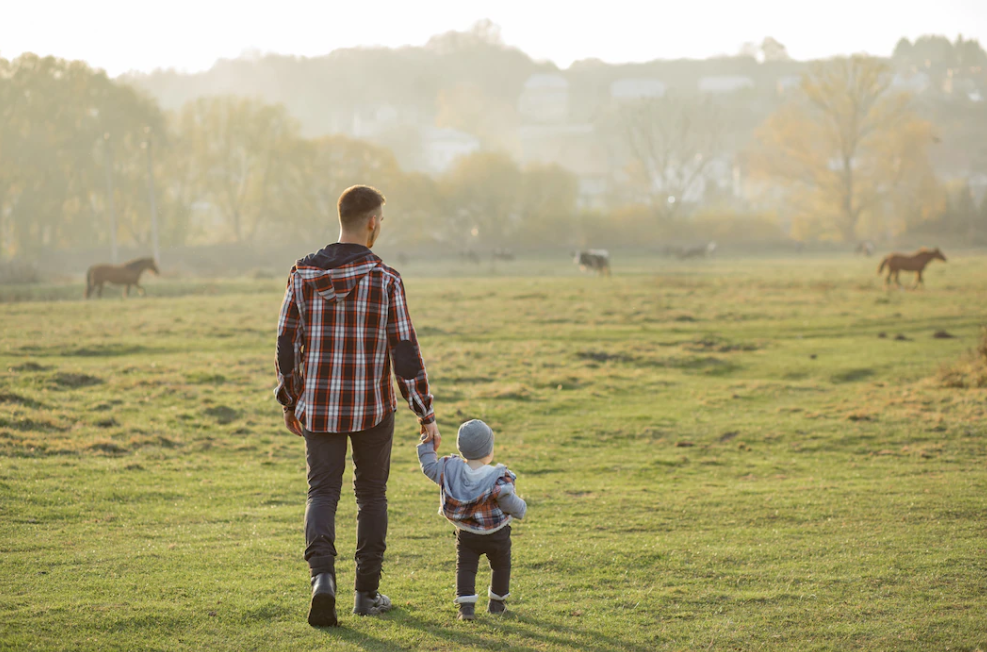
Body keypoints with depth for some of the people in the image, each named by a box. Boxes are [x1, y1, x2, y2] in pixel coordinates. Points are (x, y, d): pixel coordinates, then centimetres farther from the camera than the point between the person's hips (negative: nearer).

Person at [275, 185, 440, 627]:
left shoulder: (304, 275, -2)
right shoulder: (385, 280, -10)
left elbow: (287, 343, 1)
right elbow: (404, 351, -12)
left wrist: (290, 402, 14)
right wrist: (426, 414, -6)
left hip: (319, 407, 2)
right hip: (373, 407, -1)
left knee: (322, 493, 7)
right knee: (371, 495, 15)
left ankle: (323, 576, -18)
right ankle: (367, 592, 19)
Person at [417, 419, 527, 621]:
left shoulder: (450, 470, -14)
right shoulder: (498, 479, -24)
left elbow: (429, 467, 2)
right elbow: (511, 504, -17)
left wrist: (426, 444, 15)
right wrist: (521, 508, 6)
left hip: (466, 536, 2)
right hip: (497, 536, -2)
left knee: (465, 567, 7)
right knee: (500, 566, 20)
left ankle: (466, 606, -8)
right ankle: (496, 603, 30)